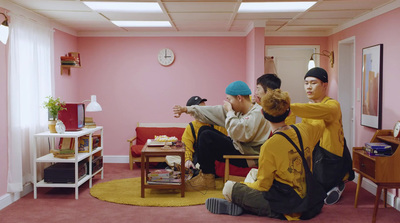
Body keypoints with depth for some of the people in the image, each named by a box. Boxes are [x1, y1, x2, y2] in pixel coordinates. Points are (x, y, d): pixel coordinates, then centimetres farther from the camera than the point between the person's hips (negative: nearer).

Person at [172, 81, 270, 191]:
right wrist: (187, 109, 11)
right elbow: (214, 111, 11)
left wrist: (230, 112, -19)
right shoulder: (239, 111, 9)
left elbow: (239, 134, -33)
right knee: (204, 129, 12)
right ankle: (204, 172, 8)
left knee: (206, 136, -16)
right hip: (236, 146, 10)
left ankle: (207, 179, -4)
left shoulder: (257, 113, -19)